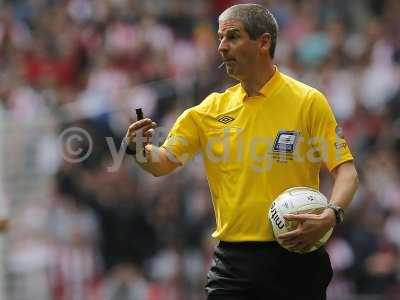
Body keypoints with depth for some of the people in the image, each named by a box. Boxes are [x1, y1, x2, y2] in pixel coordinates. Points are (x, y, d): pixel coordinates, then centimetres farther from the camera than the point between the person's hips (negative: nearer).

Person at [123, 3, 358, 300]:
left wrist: (330, 215, -24)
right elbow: (163, 163, 9)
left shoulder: (309, 102, -3)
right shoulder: (212, 108, 9)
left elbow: (346, 170, -5)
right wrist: (140, 149, -14)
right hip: (231, 261, 3)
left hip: (293, 256, -3)